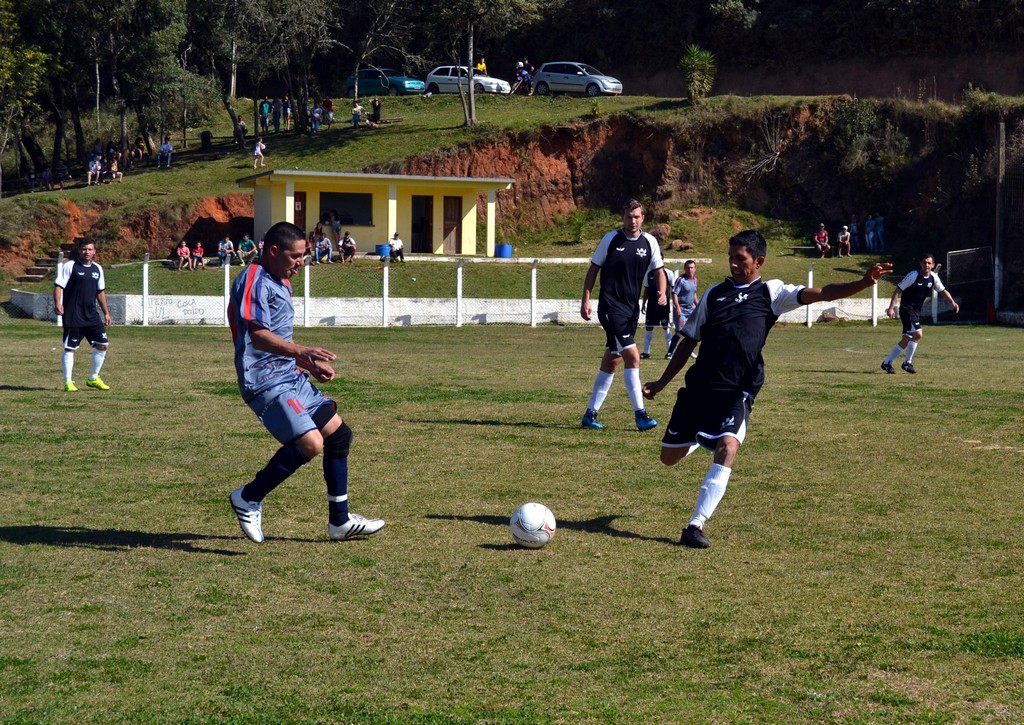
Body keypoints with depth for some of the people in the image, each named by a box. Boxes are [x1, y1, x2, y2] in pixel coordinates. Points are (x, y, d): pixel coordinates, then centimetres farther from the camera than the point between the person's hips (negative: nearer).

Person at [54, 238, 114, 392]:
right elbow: (58, 285, -11)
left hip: (92, 315, 6)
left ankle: (93, 379, 18)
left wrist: (106, 313, 19)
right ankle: (68, 382, 7)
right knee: (70, 348, -2)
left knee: (102, 344, 3)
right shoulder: (70, 266, -5)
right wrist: (57, 303, -27)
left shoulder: (97, 269, 12)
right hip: (73, 317, -6)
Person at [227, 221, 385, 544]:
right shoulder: (254, 281, -14)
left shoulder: (280, 283, 19)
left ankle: (340, 521, 20)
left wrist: (310, 364, 18)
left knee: (338, 434, 10)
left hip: (291, 377, 10)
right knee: (310, 444, -22)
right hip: (266, 382, -10)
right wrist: (301, 352, -40)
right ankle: (248, 499, -4)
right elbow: (258, 335, -27)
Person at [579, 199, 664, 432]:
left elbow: (659, 271, 12)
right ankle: (640, 414, -12)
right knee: (632, 356, -16)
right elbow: (594, 269, 2)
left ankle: (590, 414, 19)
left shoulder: (649, 242, 5)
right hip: (610, 306, -5)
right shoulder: (610, 239, -4)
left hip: (632, 308, 5)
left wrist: (662, 292, -8)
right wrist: (586, 299, -4)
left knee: (612, 361, 10)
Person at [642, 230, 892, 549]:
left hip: (737, 393, -3)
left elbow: (822, 294, -8)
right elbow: (690, 341, 18)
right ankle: (696, 439, 46)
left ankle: (695, 525, -22)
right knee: (669, 457, 8)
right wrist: (661, 383, 17)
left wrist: (864, 283, -23)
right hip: (698, 387, 3)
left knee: (727, 447, -27)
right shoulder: (714, 293, 11)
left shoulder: (770, 292, 3)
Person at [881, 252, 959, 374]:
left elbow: (943, 291, 13)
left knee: (907, 339, 7)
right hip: (907, 308, -7)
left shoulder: (933, 278, 3)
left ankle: (887, 363, 15)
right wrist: (891, 308, -20)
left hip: (917, 311, 7)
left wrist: (953, 302, -4)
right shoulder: (913, 276, -15)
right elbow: (898, 290, -13)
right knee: (918, 334, -20)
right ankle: (907, 362, -6)